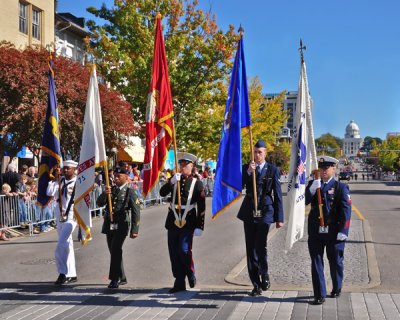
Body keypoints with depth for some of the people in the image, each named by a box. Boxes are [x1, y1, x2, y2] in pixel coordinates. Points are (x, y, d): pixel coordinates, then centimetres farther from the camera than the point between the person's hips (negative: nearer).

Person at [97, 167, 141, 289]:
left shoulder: (130, 192, -4)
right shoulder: (111, 190, 12)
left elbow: (136, 212, -7)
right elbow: (99, 203, 5)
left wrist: (134, 230, -12)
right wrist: (104, 194, -15)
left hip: (121, 225, -6)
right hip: (109, 225, 6)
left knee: (116, 250, -15)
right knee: (114, 251, 11)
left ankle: (115, 279, -9)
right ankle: (122, 278, 23)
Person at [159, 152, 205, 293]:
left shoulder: (197, 183, 0)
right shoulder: (174, 179, 11)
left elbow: (201, 207, -2)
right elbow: (162, 193, -4)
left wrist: (199, 226, -8)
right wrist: (171, 182, -19)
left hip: (188, 222, -4)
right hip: (173, 220, 4)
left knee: (184, 250, -13)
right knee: (174, 253, 4)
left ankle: (191, 273, 15)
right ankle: (179, 283, 14)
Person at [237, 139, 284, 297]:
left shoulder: (273, 170, 1)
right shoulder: (246, 168, 8)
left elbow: (278, 195, 1)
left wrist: (279, 217, -2)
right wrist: (248, 172, -15)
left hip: (265, 212, -3)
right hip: (249, 212, 3)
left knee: (260, 246, -12)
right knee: (251, 248, 5)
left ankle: (264, 274, 16)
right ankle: (256, 284, 14)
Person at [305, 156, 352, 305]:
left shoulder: (340, 187, -3)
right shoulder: (312, 184, 8)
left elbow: (346, 210, -8)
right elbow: (304, 202, -4)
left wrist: (343, 231, -14)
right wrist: (312, 189, -20)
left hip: (334, 232, -2)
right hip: (315, 231, 2)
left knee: (335, 262, 13)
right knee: (316, 262, 0)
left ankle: (336, 289, 35)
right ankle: (319, 295, 6)